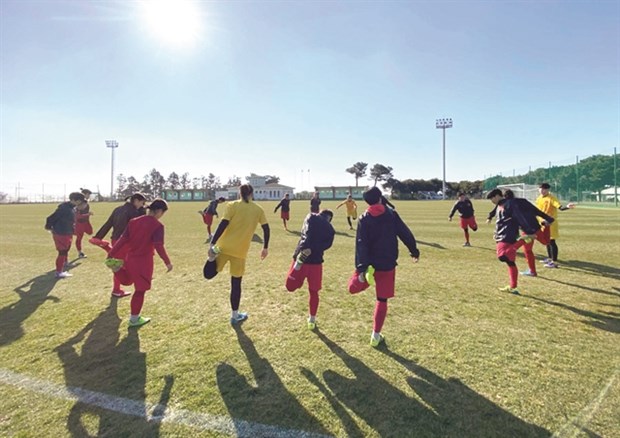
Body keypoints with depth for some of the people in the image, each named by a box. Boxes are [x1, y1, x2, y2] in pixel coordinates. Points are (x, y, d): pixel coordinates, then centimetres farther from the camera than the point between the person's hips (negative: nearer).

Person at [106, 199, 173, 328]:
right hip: (144, 261, -6)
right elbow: (159, 246, -19)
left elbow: (123, 239, 2)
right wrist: (167, 262, -11)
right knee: (140, 290, 6)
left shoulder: (134, 221, 4)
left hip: (130, 258, 6)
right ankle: (134, 319, 17)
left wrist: (111, 254, 4)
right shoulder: (158, 225, -14)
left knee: (127, 280, 31)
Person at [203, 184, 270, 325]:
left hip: (224, 247, -1)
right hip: (240, 251, 1)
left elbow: (223, 225, -9)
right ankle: (235, 316, 21)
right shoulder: (258, 210, 7)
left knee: (208, 274, 12)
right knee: (236, 283, 13)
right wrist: (265, 248, 18)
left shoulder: (232, 205, 0)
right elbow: (266, 229, 8)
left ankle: (213, 256, -16)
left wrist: (212, 244, -8)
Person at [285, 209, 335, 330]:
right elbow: (327, 244, -2)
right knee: (314, 292, 19)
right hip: (316, 262, 2)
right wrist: (312, 250, -7)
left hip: (300, 257, -2)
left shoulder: (311, 217, 9)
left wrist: (304, 249, -19)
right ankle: (312, 319, 27)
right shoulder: (330, 229, 14)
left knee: (290, 287, 19)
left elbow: (307, 234, -9)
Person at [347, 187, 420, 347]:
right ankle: (376, 335, 14)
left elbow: (361, 245, -14)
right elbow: (405, 234, 0)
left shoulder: (364, 219, -5)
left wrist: (361, 268, -18)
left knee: (353, 287, 20)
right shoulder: (391, 214, -2)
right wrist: (414, 251, 13)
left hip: (370, 264, 0)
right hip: (388, 265, 1)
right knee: (382, 300, 11)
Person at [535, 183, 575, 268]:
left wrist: (567, 206, -49)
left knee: (552, 242, -7)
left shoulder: (551, 198, -15)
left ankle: (554, 262, -3)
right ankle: (549, 258, 32)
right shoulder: (538, 199, 8)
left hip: (550, 223, -8)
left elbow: (560, 207, -28)